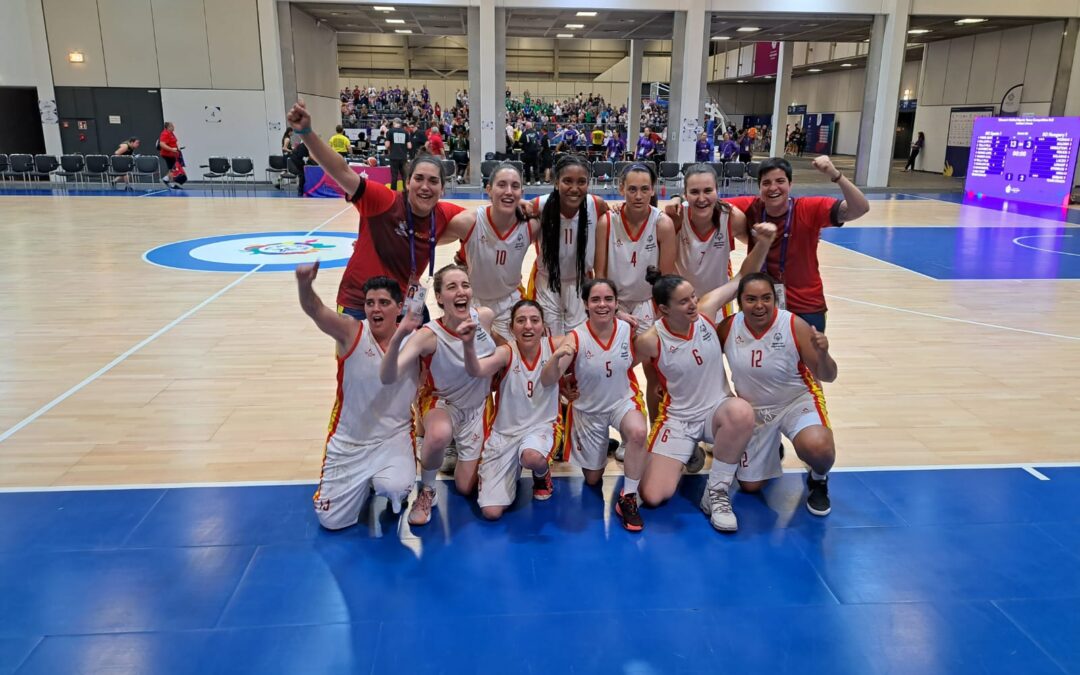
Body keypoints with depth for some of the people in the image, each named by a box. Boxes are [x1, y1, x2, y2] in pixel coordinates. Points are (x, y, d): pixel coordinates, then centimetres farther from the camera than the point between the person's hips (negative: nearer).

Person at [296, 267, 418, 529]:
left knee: (394, 487, -31)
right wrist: (304, 283, -49)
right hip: (349, 442, 1)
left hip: (394, 438, 0)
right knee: (332, 521, 5)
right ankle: (367, 482, 35)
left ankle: (385, 482, 8)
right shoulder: (352, 332, -12)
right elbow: (315, 310, -30)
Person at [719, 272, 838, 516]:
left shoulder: (795, 326, -23)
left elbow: (827, 377, -17)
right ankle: (770, 446, 43)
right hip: (753, 409, 3)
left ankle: (818, 480, 2)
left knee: (817, 447, -36)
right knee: (750, 486, 10)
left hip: (797, 401, -3)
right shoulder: (728, 328, -16)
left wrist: (823, 355, -37)